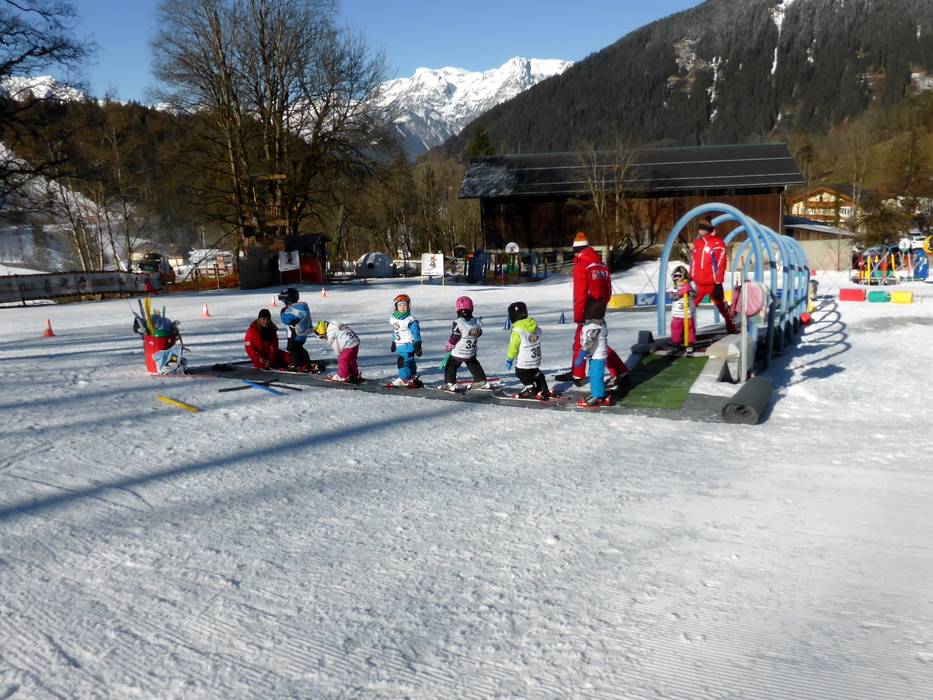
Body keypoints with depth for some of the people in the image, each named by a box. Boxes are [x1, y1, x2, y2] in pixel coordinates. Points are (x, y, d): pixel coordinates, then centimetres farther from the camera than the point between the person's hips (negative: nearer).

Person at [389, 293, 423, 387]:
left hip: (408, 345, -7)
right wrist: (393, 343, 27)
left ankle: (404, 378, -5)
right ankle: (412, 377, 23)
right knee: (409, 361, 13)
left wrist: (418, 346, -14)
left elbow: (416, 333, -13)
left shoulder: (411, 320, -14)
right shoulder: (393, 319, 9)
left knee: (403, 361, -14)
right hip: (399, 346, 7)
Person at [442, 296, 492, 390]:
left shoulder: (458, 323, -22)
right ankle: (481, 381, 29)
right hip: (472, 353, 5)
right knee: (474, 366, 25)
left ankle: (450, 384, 6)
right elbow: (479, 333, 7)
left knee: (450, 366, 12)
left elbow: (454, 338, -18)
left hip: (458, 353, -5)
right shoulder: (476, 322, -6)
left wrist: (447, 347, -2)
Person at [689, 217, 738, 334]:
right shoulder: (696, 243, 11)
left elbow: (721, 264, -13)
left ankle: (731, 328, 22)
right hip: (698, 284, 5)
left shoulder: (717, 243, -9)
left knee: (722, 307, 8)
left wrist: (718, 283, -16)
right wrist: (690, 278, 18)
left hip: (713, 284, -5)